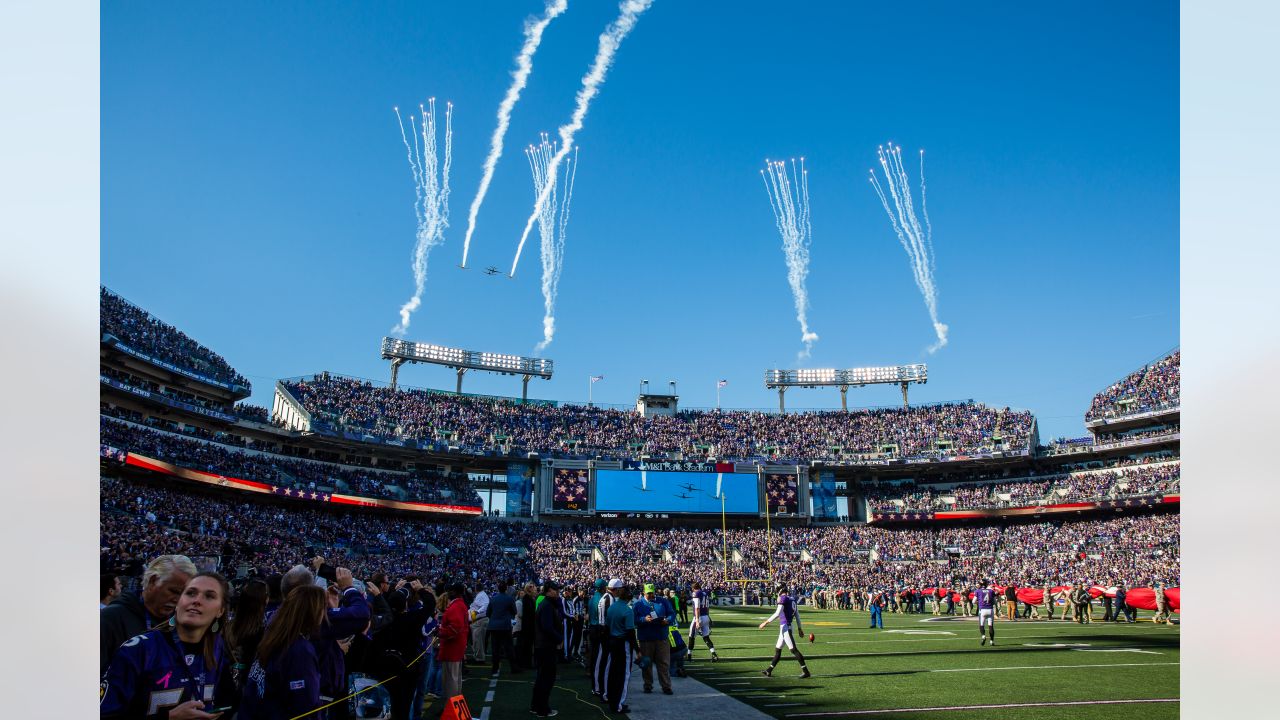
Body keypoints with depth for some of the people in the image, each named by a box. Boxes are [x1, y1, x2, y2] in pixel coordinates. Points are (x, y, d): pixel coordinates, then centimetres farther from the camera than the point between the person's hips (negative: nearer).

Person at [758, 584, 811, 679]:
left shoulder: (783, 598, -12)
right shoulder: (792, 599, 14)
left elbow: (777, 614, -20)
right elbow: (797, 615, 18)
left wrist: (766, 622, -16)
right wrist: (799, 628, 25)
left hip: (785, 626, -10)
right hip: (787, 626, 10)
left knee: (793, 649, -6)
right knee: (777, 649, 15)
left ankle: (805, 671, -5)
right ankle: (769, 671, 22)